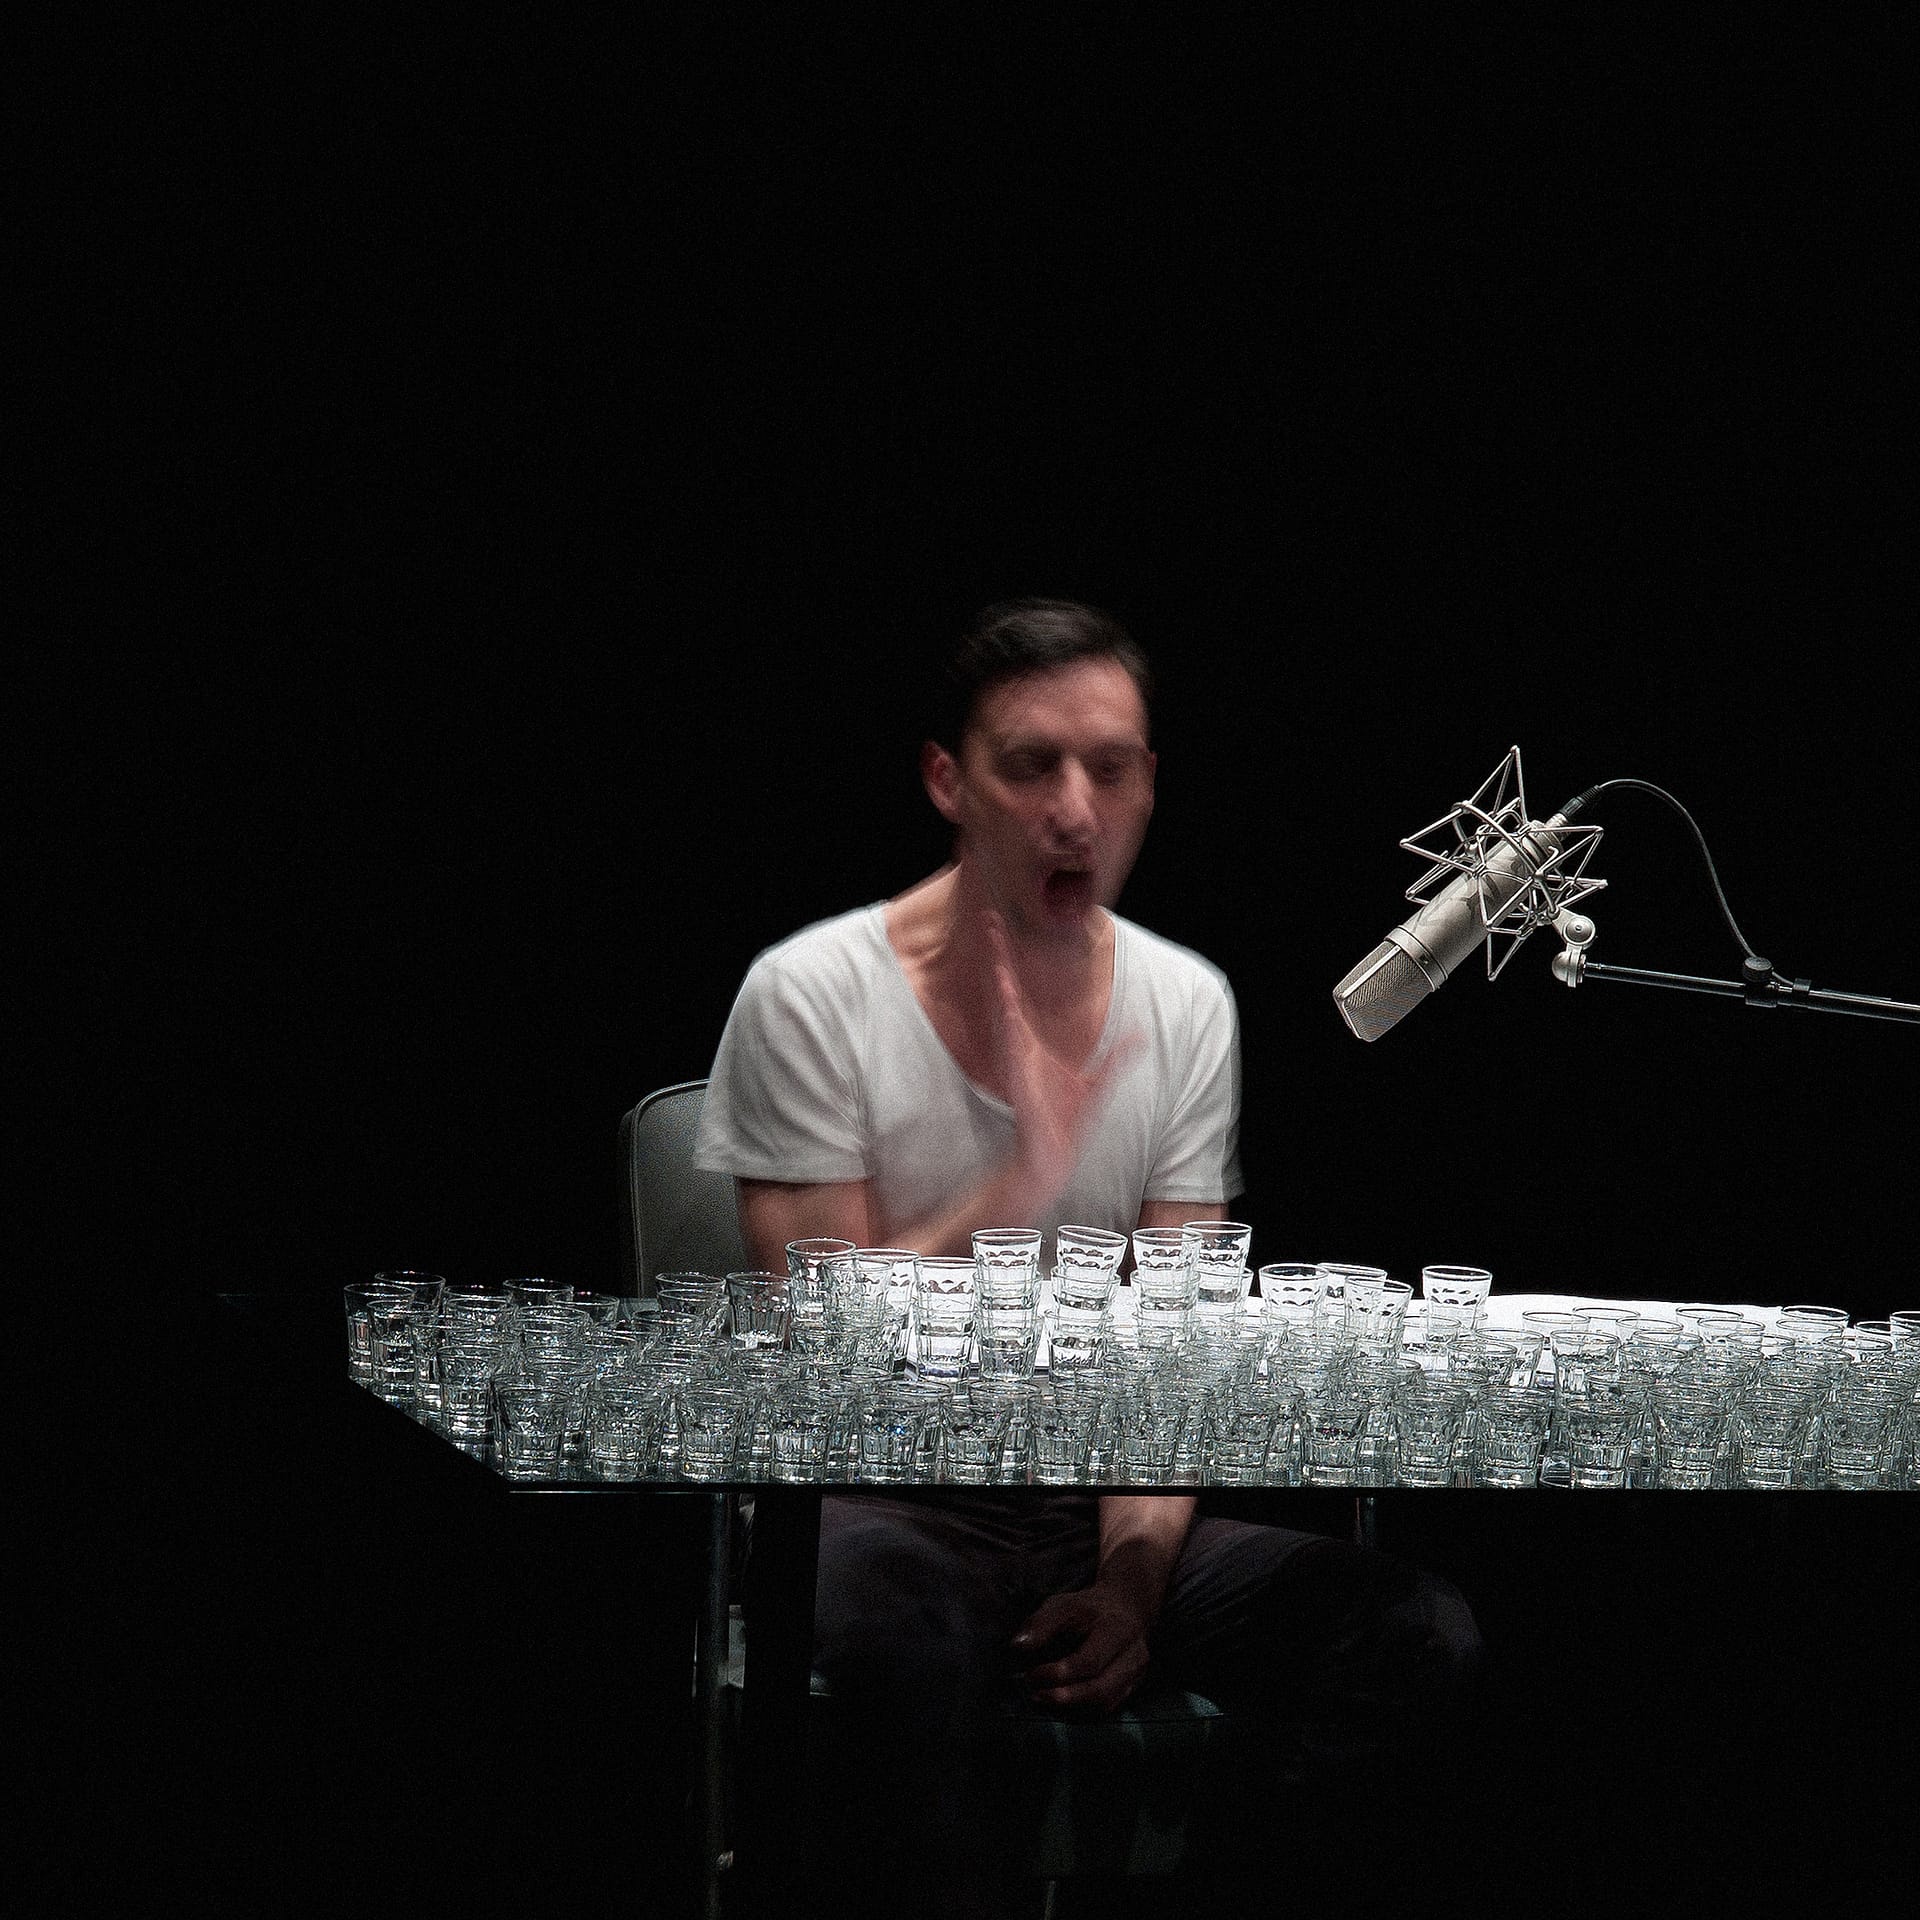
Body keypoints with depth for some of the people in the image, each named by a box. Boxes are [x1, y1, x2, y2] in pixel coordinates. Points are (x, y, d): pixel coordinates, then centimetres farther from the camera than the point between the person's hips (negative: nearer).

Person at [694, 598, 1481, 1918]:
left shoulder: (1189, 1005, 6)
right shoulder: (812, 995, -7)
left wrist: (1133, 1580, -14)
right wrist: (1017, 1189, -23)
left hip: (1105, 1507, 5)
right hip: (883, 1500, -4)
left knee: (1422, 1635, -20)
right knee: (897, 1630, -41)